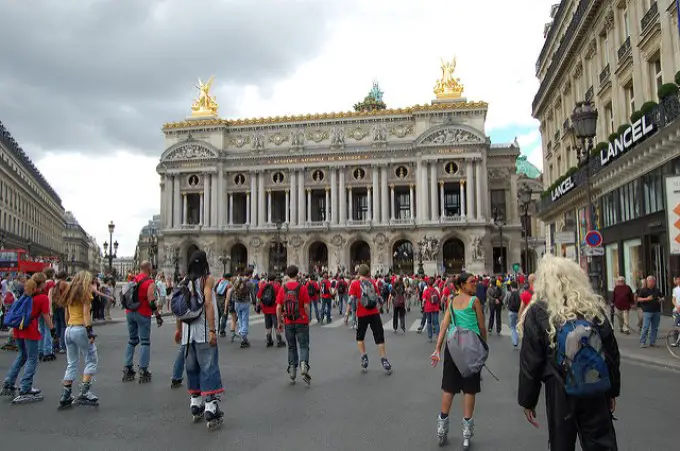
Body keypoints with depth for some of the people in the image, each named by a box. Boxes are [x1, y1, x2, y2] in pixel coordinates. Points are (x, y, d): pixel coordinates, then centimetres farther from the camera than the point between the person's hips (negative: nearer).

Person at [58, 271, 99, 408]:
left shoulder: (70, 293, 14)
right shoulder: (85, 294, -5)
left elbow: (66, 315, 15)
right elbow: (86, 313, -14)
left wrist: (69, 327, 19)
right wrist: (90, 331, -16)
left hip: (68, 330, 7)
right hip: (80, 329, -7)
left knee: (72, 364, 13)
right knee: (92, 360, 2)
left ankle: (65, 396, 13)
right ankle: (84, 392, -7)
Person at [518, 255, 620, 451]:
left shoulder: (537, 312, -9)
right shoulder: (594, 306, 1)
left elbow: (530, 362, -8)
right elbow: (611, 352, 6)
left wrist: (527, 400, 1)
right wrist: (612, 390, 16)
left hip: (560, 391, -3)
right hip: (596, 389, 3)